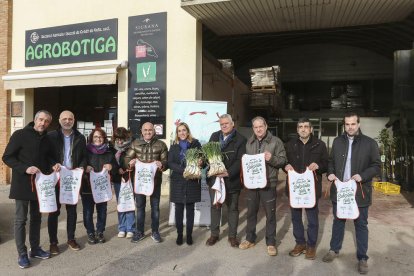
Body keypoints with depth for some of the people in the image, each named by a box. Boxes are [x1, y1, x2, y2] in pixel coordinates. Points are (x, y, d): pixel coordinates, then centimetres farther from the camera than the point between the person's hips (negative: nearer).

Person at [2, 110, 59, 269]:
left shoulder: (47, 140, 8)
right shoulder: (20, 135, -9)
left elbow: (50, 156, 19)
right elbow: (7, 157, -10)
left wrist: (54, 164, -3)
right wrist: (25, 168, -23)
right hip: (22, 184, -5)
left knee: (36, 218, 13)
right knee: (20, 219, 1)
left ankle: (35, 249, 25)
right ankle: (22, 254, 11)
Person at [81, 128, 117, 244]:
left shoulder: (109, 152, 9)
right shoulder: (86, 151, 1)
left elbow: (116, 168, 11)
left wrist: (111, 167, -11)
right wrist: (85, 168, -19)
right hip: (87, 186, -2)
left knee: (102, 210, 7)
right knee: (88, 211, 2)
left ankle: (100, 232, 24)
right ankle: (90, 233, 19)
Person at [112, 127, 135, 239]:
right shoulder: (113, 148, 5)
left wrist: (126, 170, -18)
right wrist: (118, 169, -8)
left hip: (129, 179, -4)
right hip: (117, 179, 4)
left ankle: (130, 229, 11)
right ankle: (122, 228, 21)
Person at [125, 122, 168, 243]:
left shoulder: (161, 144, 0)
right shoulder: (135, 143, 4)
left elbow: (166, 161, -1)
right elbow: (127, 158, 3)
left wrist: (162, 164, -24)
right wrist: (131, 161, -19)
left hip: (155, 180, -1)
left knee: (155, 206, 9)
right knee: (140, 206, 10)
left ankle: (155, 231, 23)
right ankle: (139, 232, 24)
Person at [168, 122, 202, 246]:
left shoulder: (195, 144, 3)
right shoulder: (174, 146, 7)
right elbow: (170, 163, -2)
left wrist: (199, 163, -21)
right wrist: (184, 170, -17)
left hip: (192, 181, -1)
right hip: (178, 181, 1)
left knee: (190, 208, 6)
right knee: (179, 209, 6)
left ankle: (189, 234, 17)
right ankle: (179, 234, 17)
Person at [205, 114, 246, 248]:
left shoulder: (240, 139, -9)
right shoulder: (214, 136, 5)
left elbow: (240, 160, -15)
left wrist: (228, 173, -26)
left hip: (232, 180, -3)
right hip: (214, 178, 4)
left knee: (233, 208, 11)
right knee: (215, 206, 14)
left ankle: (232, 236, 25)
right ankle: (214, 234, 29)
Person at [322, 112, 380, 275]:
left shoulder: (370, 143, -6)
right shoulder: (337, 141, 5)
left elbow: (376, 166, -5)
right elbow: (331, 161, 13)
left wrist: (362, 176, -20)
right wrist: (330, 173, -6)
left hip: (359, 192, -3)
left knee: (361, 225, 10)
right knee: (338, 221, 16)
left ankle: (362, 258, 24)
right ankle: (334, 250, 33)